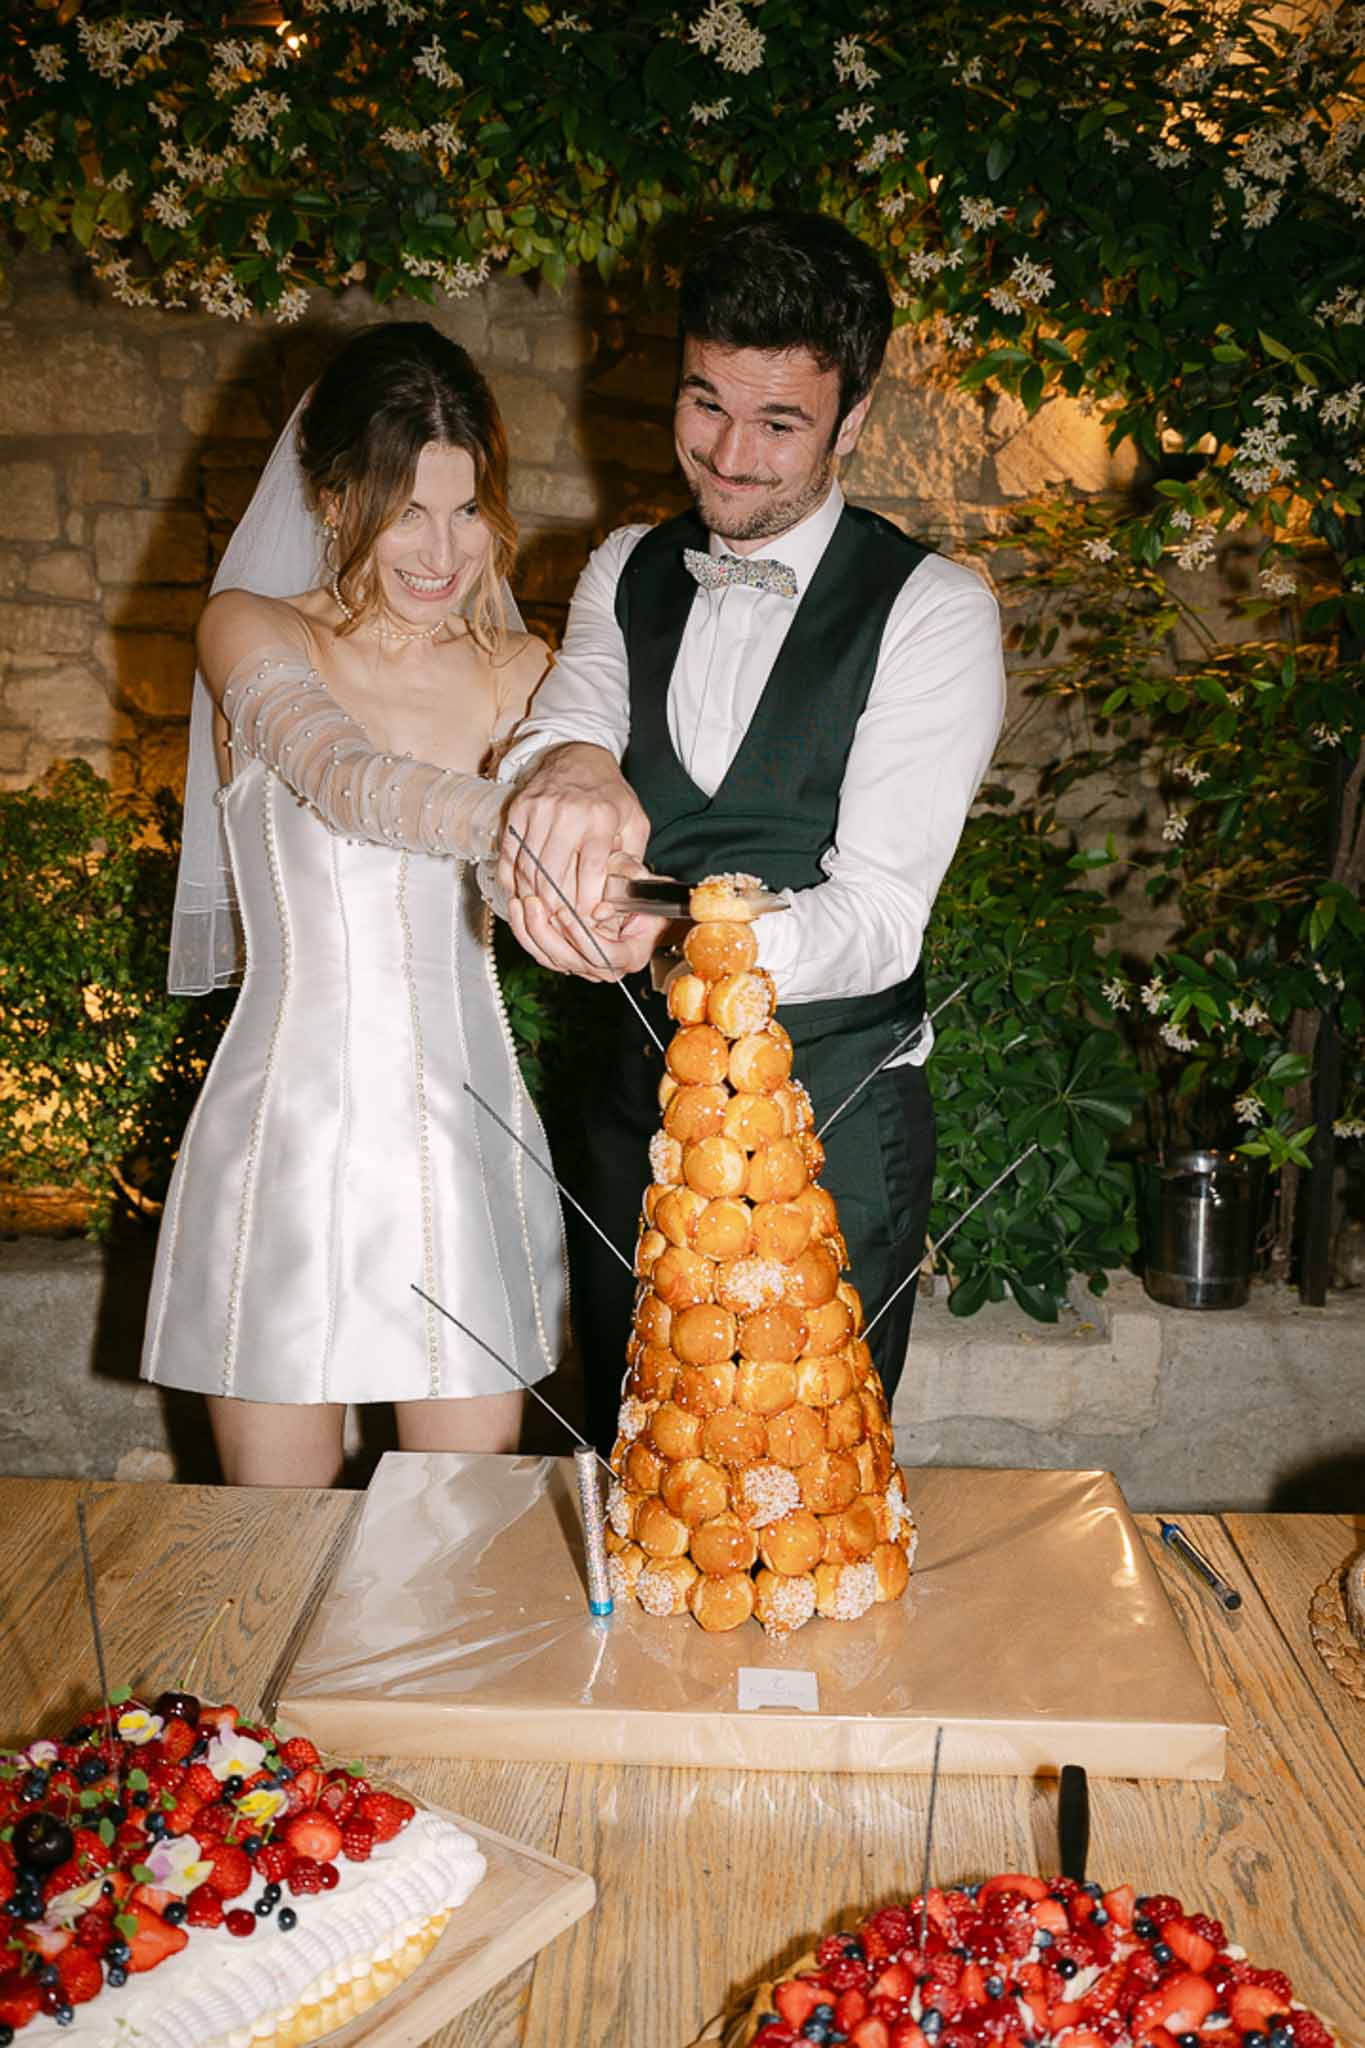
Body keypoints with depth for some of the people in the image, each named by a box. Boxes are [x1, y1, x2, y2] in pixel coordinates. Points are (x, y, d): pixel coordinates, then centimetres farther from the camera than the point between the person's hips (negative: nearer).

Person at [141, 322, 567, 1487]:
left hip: (466, 1138, 2)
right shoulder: (252, 634, -4)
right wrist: (518, 822, -44)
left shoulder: (521, 675, 6)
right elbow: (344, 779, -25)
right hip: (291, 1132, -1)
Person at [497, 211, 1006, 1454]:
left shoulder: (932, 611, -10)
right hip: (639, 1104, 5)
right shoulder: (627, 572, 6)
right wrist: (565, 765, -37)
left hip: (834, 1127, -4)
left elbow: (880, 915, -18)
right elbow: (565, 714, -11)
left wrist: (676, 943, -37)